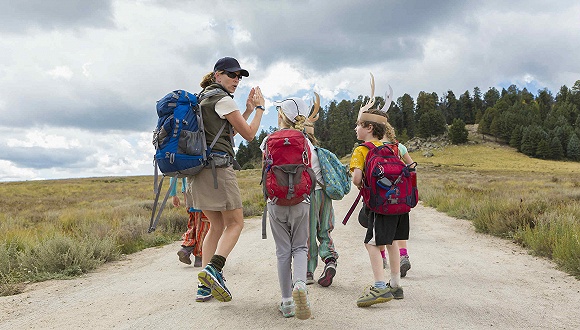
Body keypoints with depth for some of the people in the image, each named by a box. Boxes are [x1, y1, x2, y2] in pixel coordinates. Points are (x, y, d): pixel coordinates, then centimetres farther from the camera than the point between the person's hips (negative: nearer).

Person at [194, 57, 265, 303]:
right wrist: (260, 108, 10)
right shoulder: (223, 100, -5)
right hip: (218, 165, -9)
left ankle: (205, 286, 7)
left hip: (198, 168, 9)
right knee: (235, 223, -3)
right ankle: (213, 268, -22)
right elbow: (249, 134, -1)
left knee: (217, 225, 11)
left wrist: (248, 111, 23)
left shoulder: (203, 99, 23)